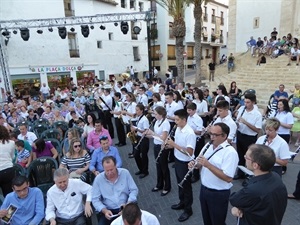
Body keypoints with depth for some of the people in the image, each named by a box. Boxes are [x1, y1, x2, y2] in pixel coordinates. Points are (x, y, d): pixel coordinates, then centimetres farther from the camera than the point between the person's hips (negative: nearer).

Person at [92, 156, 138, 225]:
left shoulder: (125, 173, -5)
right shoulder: (98, 179, -5)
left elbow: (134, 190, 0)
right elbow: (95, 199, -1)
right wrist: (104, 210, -17)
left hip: (125, 208, 0)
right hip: (108, 210, 1)